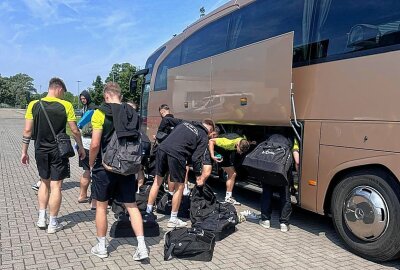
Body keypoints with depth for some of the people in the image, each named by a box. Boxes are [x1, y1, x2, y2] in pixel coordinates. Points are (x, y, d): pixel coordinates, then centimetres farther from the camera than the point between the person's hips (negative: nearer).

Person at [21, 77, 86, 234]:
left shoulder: (34, 105, -2)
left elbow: (27, 130, -1)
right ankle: (53, 224, 13)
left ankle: (41, 219, 23)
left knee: (45, 182, 21)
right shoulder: (66, 106, -9)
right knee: (56, 186, 4)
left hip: (41, 150, 3)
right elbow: (75, 131, -7)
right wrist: (81, 148, 7)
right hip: (58, 151, -3)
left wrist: (24, 152, 8)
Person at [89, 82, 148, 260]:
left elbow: (95, 144, -15)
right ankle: (142, 247, 7)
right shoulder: (132, 114, 5)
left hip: (105, 167, -4)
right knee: (131, 206, 10)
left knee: (101, 206, 12)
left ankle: (101, 247, 24)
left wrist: (91, 164, 1)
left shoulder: (101, 113, -11)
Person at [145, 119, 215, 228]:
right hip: (176, 154, -5)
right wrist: (198, 175, 13)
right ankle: (173, 220, 18)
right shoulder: (204, 137, 10)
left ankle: (148, 212, 25)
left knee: (158, 181, 18)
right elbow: (196, 158, 4)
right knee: (179, 187, 10)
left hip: (162, 147, 6)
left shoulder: (186, 123, 26)